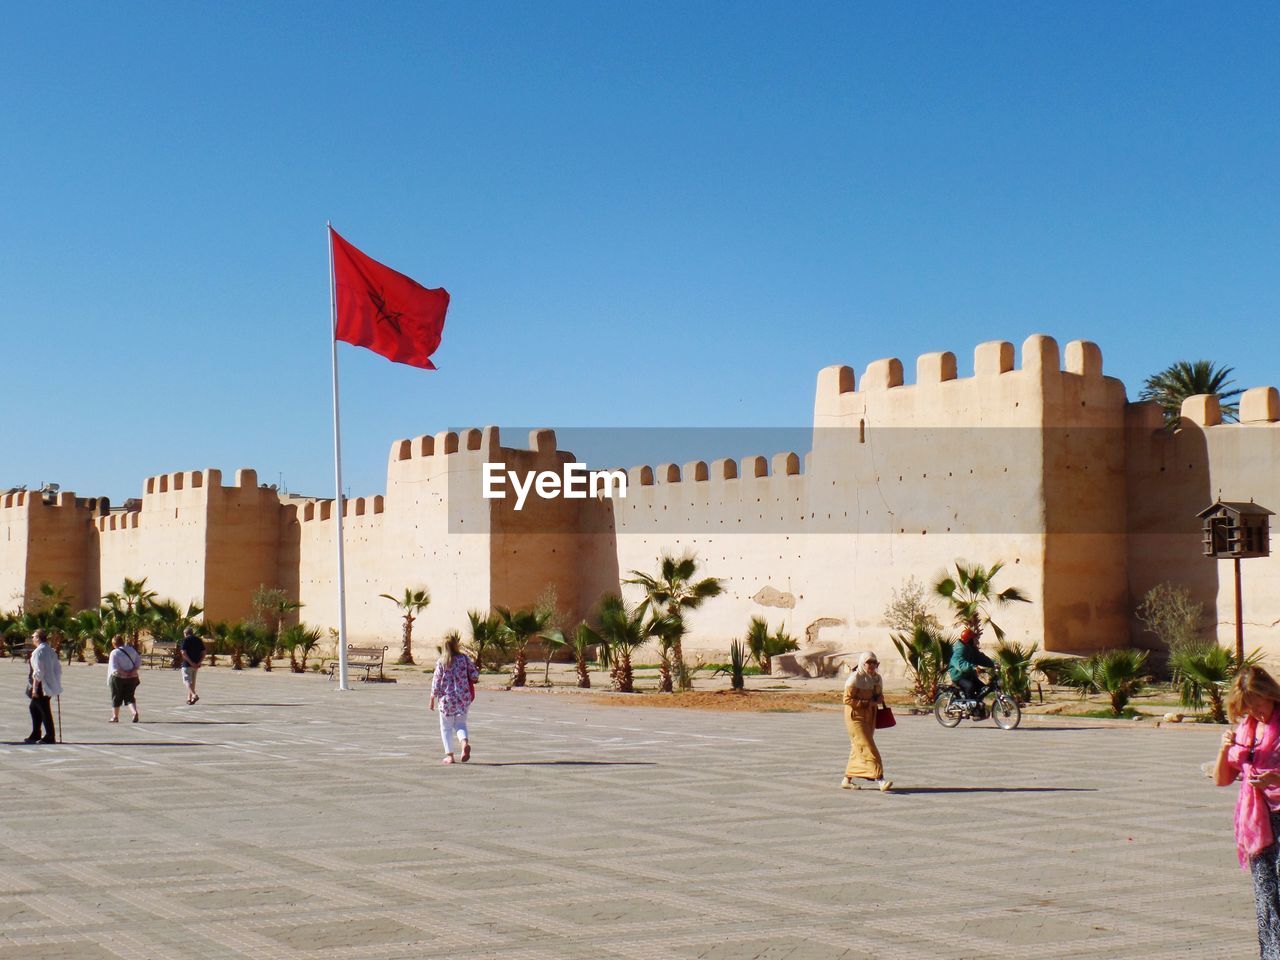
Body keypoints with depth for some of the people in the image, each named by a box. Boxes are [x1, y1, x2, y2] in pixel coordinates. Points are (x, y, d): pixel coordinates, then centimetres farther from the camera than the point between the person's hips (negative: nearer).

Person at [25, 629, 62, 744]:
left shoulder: (38, 651, -15)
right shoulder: (51, 651, 11)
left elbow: (38, 671, -19)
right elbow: (58, 668, 13)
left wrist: (34, 688, -16)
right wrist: (56, 682, 18)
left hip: (42, 686, -9)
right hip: (50, 685, 9)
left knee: (45, 711, -3)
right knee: (34, 707, 20)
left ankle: (50, 736, 0)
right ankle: (35, 735, 25)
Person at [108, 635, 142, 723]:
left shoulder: (114, 653, -11)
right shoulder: (131, 650, 5)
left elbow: (114, 667, -19)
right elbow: (139, 661, 3)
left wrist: (124, 673, -17)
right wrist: (133, 671, -7)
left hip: (118, 677, -4)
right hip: (132, 678, 4)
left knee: (116, 697, 10)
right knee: (130, 697, 11)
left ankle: (115, 717, 16)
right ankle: (135, 712, -11)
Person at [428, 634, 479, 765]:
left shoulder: (441, 661, -5)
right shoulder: (464, 658, 0)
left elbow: (436, 681, -4)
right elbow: (475, 675, 0)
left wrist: (432, 699, 5)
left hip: (447, 697, -2)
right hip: (464, 697, 2)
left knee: (446, 727, 10)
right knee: (460, 723, 13)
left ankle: (449, 755, 7)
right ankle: (465, 743, -17)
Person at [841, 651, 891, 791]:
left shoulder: (877, 678, 9)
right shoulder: (855, 678, -14)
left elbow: (880, 694, 24)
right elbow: (847, 699, -17)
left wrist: (879, 698, -1)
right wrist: (867, 703, -22)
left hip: (869, 717, 8)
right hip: (856, 717, -8)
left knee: (858, 749, 11)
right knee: (868, 748, -14)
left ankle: (847, 779, 20)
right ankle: (879, 779, -22)